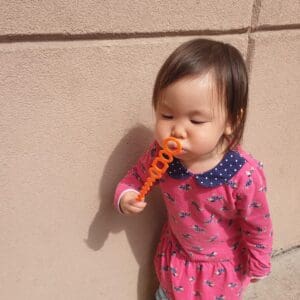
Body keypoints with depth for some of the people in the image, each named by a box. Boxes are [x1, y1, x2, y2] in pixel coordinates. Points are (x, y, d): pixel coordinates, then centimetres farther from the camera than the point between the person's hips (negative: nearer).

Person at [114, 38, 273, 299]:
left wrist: (258, 264, -4)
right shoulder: (161, 153, -27)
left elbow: (258, 227, -19)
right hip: (176, 255, 4)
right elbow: (138, 175, -5)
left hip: (224, 266, -3)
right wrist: (126, 196, -26)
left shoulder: (245, 175, -37)